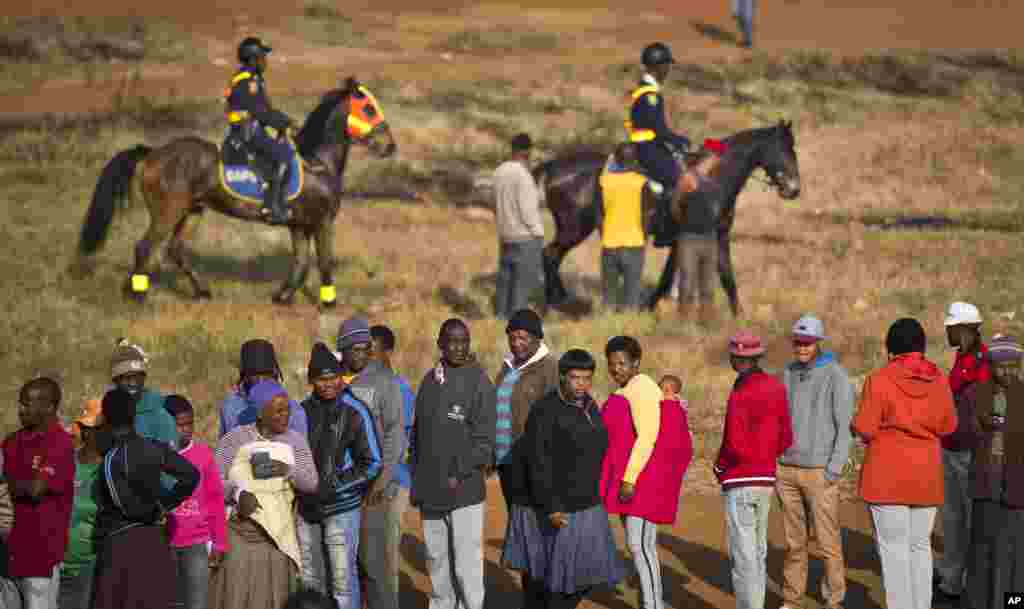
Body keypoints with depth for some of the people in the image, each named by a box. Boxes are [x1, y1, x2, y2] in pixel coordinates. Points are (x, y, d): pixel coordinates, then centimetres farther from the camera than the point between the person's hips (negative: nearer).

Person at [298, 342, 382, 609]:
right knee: (310, 580, 12)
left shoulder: (355, 412, -8)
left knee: (342, 578, -5)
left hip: (341, 507, -5)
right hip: (307, 508, 5)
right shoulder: (303, 410, 6)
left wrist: (334, 486, -13)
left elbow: (372, 463, -7)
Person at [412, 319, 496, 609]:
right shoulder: (429, 380, 11)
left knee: (467, 565, -8)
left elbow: (483, 439, -9)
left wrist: (460, 475, -16)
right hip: (430, 490, 6)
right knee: (437, 560, 14)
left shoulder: (478, 381, -6)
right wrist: (417, 481, 12)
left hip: (464, 490, -6)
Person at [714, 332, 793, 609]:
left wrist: (719, 466, -3)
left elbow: (735, 445, -23)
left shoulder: (741, 394, -18)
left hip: (739, 484, -8)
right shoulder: (776, 388, 6)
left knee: (743, 555, -5)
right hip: (765, 480, 8)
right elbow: (785, 439, 9)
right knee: (757, 550, 15)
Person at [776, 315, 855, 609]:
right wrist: (774, 466, 8)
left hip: (820, 472, -5)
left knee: (828, 541, -3)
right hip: (788, 470, 5)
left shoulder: (836, 376, -11)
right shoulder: (788, 374, 8)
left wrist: (834, 470, -18)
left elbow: (845, 425, -12)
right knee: (794, 541, 10)